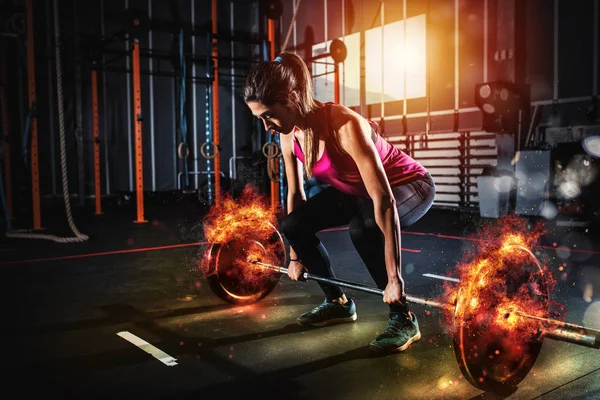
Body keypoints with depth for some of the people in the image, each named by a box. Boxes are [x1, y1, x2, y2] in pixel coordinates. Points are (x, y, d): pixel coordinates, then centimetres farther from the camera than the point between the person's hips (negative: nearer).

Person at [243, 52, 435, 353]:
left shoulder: (345, 126, -36)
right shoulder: (289, 135, -13)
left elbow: (384, 201, -38)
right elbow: (295, 194, 0)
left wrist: (394, 277, -39)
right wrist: (295, 256, 7)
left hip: (410, 185, -7)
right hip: (356, 190, 7)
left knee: (363, 227, -37)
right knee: (291, 225, -5)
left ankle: (403, 318, -17)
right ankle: (338, 302, 12)